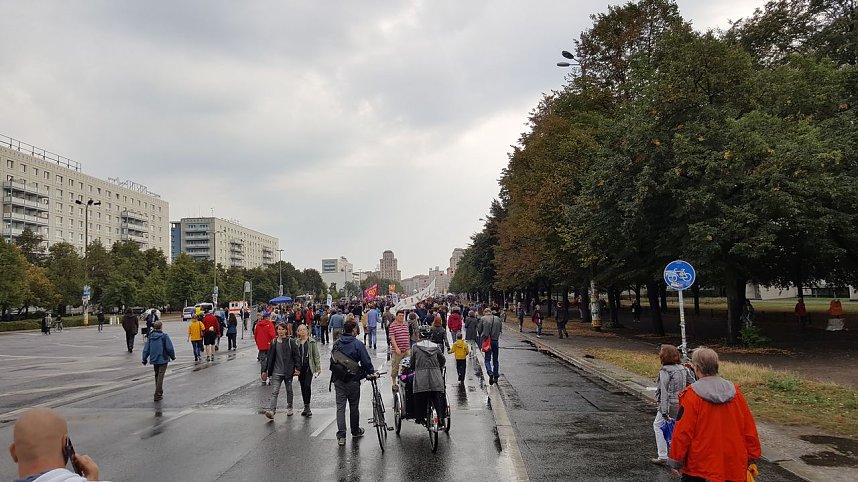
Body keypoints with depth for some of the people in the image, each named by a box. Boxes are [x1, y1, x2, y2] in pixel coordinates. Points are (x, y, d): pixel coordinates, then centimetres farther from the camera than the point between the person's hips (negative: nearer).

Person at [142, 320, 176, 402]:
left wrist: (144, 359, 13)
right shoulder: (164, 336, -13)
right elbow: (169, 348, -12)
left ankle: (159, 392, 29)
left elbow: (146, 349, 2)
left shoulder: (150, 336, 0)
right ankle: (158, 394, -5)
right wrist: (173, 356, 5)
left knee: (157, 375, 19)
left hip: (154, 359, 5)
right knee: (160, 376, -1)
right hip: (163, 359, -5)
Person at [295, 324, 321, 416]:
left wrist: (318, 367, -5)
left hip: (309, 366, -4)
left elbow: (316, 355, -2)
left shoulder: (312, 341, -3)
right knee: (302, 387, 9)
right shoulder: (297, 342, 7)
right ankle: (306, 407, 19)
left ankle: (307, 406, -8)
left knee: (307, 386, -14)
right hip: (300, 367, 4)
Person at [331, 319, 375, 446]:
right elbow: (366, 361, -12)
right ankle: (355, 431, 28)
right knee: (354, 406, 13)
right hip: (353, 380, -3)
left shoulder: (336, 344, 3)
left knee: (340, 406, 2)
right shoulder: (357, 344, -12)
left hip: (338, 380, 3)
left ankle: (341, 436, -6)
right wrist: (371, 372, 4)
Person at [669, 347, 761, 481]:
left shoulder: (691, 395, -13)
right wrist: (750, 457, 16)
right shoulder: (734, 391, 1)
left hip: (699, 467, -4)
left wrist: (676, 461, -4)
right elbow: (749, 429, 5)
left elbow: (682, 432, -13)